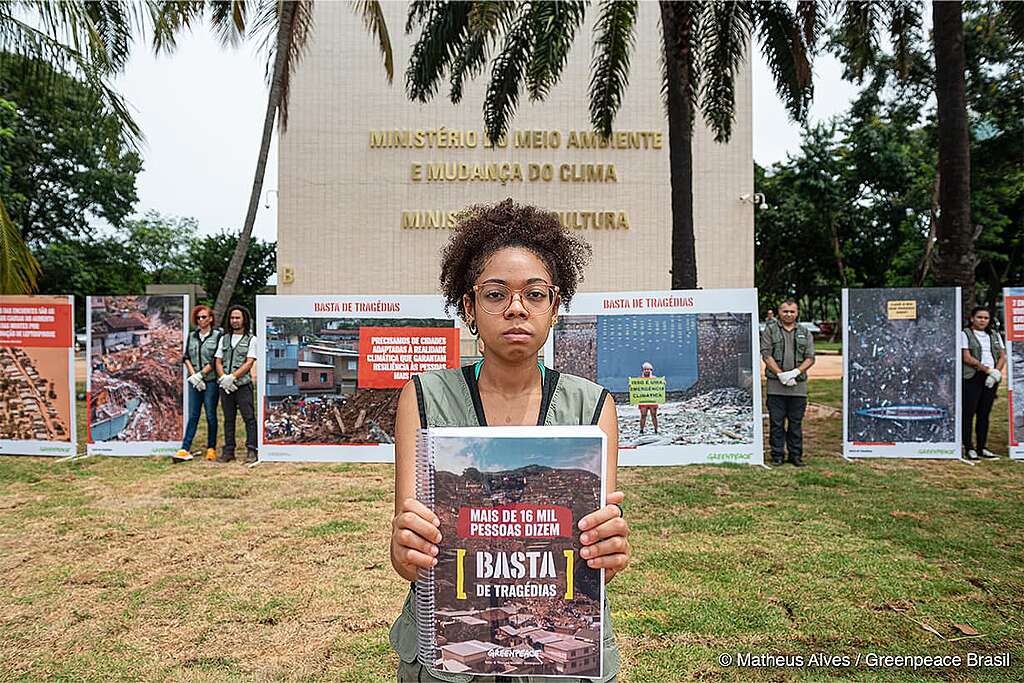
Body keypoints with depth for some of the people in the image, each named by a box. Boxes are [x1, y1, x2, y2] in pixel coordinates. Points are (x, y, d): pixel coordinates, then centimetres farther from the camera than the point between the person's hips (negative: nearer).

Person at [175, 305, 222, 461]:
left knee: (211, 415, 2)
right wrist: (193, 375, -5)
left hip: (211, 380, -4)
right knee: (192, 416, 2)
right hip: (194, 381, 4)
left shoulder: (217, 335, -1)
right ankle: (185, 449, 0)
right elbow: (186, 357, 9)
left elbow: (216, 360, -8)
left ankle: (211, 448, 11)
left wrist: (200, 375, -12)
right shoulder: (191, 336, 13)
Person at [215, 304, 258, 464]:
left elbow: (249, 363, -7)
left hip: (243, 385, -5)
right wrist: (223, 378, -7)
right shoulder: (224, 339, 17)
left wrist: (232, 376, -16)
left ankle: (251, 451, -5)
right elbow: (218, 362, 11)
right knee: (228, 419, 9)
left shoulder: (251, 340, 3)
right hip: (225, 385, 5)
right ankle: (228, 451, 14)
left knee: (249, 418, -7)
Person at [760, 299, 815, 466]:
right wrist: (780, 374, -13)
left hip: (798, 384, 2)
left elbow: (810, 358, 5)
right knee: (776, 422, 2)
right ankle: (777, 456, 12)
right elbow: (766, 354, -4)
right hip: (776, 385, -2)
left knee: (796, 422, 8)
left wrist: (795, 372, -11)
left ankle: (796, 455, 18)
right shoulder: (770, 329, 5)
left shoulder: (804, 332, 12)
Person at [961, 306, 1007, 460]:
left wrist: (997, 372, -7)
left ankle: (982, 447, 13)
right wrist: (988, 370, -15)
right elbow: (967, 358, -10)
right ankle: (969, 447, -1)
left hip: (992, 378, 5)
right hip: (972, 377, -5)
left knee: (984, 413, 8)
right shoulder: (965, 334, 0)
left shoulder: (995, 335, 17)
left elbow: (1002, 356, 10)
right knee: (969, 413, -5)